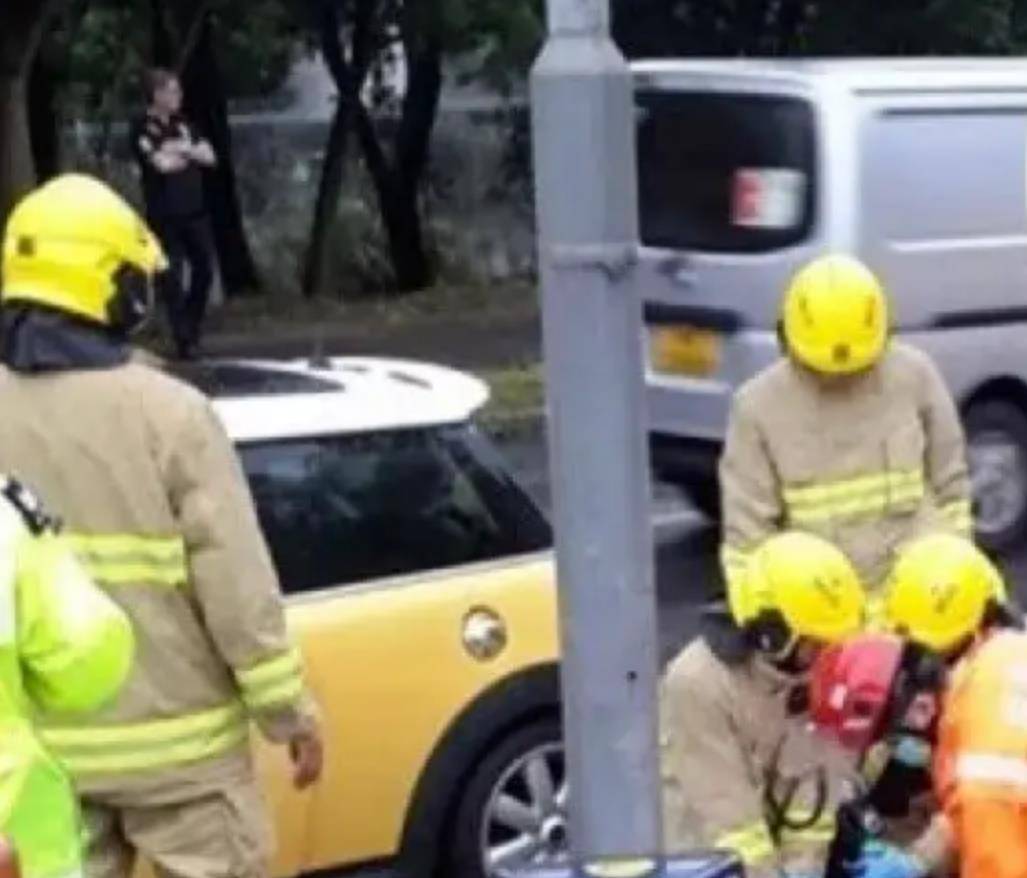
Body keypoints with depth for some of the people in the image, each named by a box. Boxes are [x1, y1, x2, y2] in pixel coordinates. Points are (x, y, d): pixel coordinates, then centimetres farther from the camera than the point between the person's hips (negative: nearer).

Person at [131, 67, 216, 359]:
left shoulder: (182, 125, 13)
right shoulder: (143, 129, -7)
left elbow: (210, 157, 6)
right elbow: (162, 163, -19)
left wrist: (180, 149, -10)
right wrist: (189, 154, -2)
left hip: (194, 211, 6)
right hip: (165, 215, -6)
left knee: (204, 270, 9)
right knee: (173, 278, -2)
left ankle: (192, 329, 27)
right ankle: (183, 339, 3)